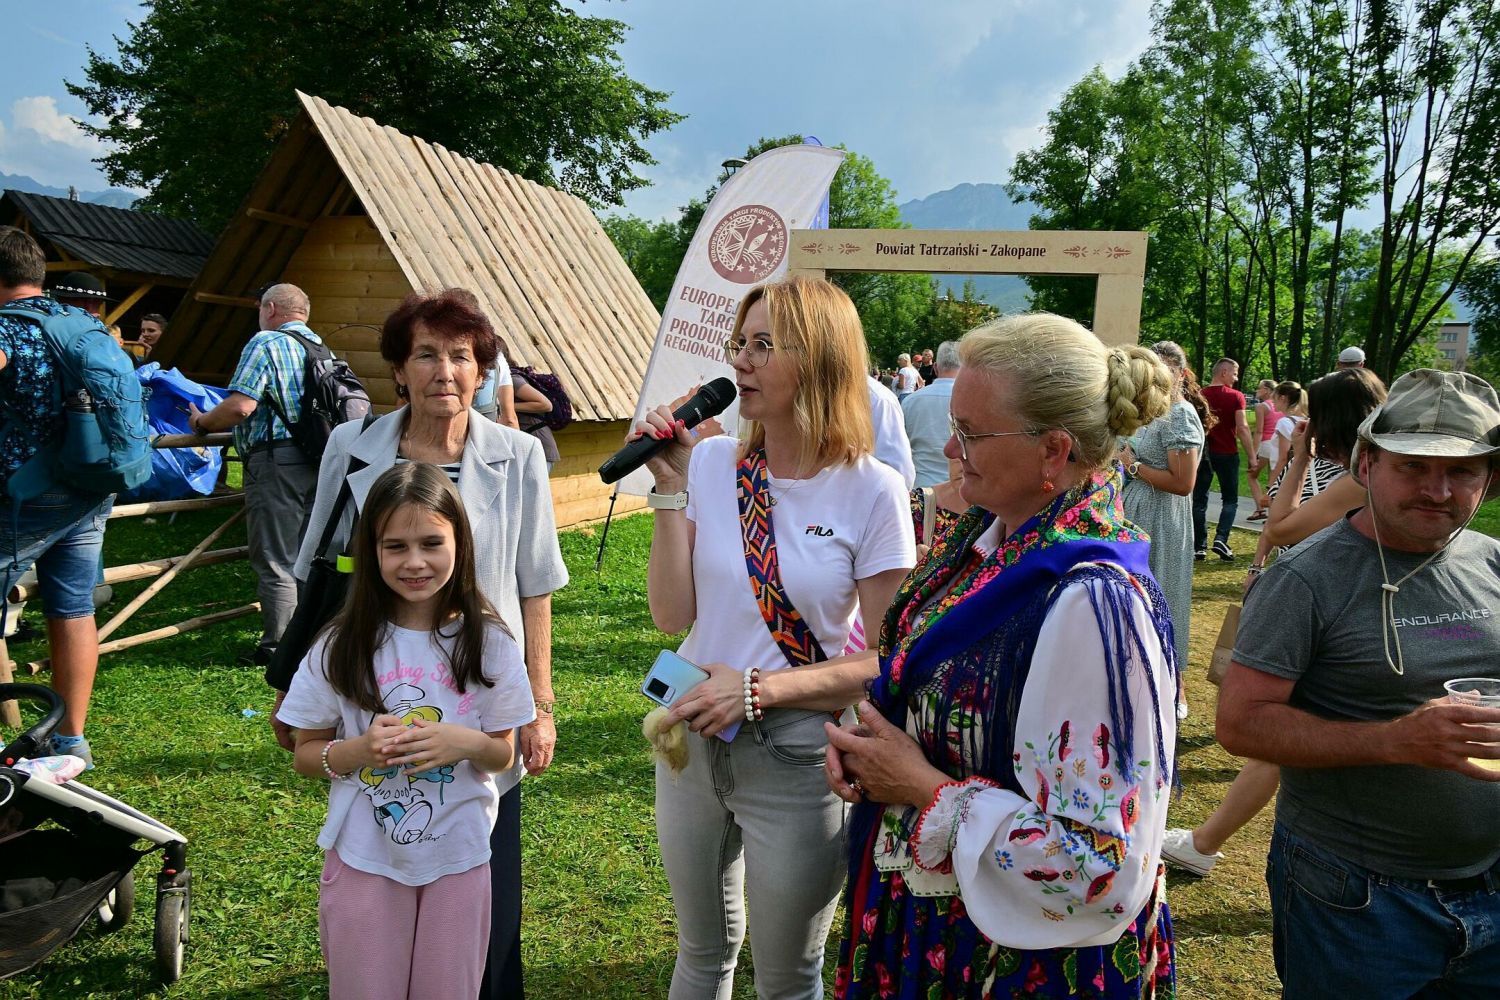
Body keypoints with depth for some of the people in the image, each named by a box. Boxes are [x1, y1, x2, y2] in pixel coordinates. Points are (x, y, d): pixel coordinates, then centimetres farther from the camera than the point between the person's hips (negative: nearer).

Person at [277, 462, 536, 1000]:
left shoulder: (488, 643, -8)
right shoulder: (342, 645, -9)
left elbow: (503, 755, 0)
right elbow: (306, 754, -1)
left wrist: (468, 743, -22)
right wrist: (359, 750, -21)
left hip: (458, 859, 0)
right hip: (364, 860, 0)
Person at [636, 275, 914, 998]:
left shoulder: (872, 490, -14)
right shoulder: (713, 463, -5)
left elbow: (882, 661, -13)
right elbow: (672, 614, -6)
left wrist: (757, 689, -24)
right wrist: (671, 487, -14)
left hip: (796, 756, -3)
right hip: (694, 739, 4)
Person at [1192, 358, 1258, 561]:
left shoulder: (1200, 396, 2)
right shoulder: (1235, 396, -7)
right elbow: (1242, 428, -12)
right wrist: (1252, 458, -8)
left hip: (1202, 452, 3)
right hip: (1227, 453, -3)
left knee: (1199, 500, 7)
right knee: (1230, 500, 10)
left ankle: (1199, 547, 6)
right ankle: (1221, 539, -8)